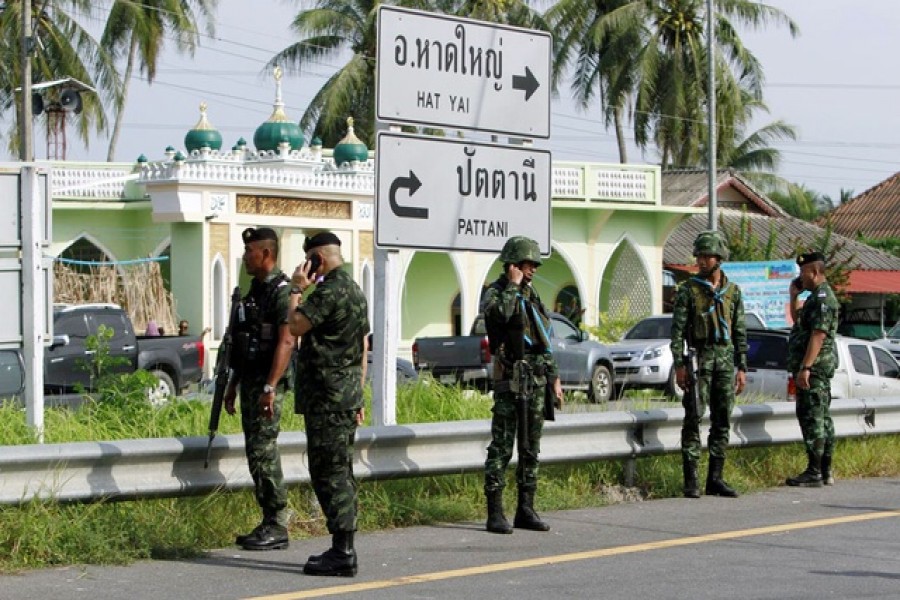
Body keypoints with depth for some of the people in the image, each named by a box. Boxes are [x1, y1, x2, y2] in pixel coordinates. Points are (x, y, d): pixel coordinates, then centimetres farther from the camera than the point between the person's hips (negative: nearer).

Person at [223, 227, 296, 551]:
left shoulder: (281, 290, -12)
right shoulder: (255, 290, 17)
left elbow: (286, 341, -21)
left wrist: (270, 387, -26)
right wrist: (233, 385, 20)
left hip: (267, 383, -10)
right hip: (250, 381, 10)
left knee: (264, 451, -11)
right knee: (256, 452, 9)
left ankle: (277, 526, -7)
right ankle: (270, 523, 14)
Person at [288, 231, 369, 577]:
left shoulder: (329, 291, -15)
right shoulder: (356, 292, 17)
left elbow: (296, 326, -19)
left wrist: (297, 290, -5)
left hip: (326, 396, -10)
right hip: (348, 394, 10)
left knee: (329, 473, -9)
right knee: (341, 473, 12)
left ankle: (342, 554, -10)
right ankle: (343, 549, 16)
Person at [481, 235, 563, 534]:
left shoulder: (531, 294, 17)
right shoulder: (495, 293, -5)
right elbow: (497, 313, -31)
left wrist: (554, 378, 18)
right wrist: (513, 285, -17)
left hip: (536, 379, 7)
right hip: (509, 379, -7)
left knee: (531, 448, 9)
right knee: (501, 446, -7)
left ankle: (526, 510, 15)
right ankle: (495, 512, -7)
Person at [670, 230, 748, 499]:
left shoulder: (733, 292, 11)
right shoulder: (688, 290, 0)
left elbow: (740, 332, 12)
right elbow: (677, 329, -4)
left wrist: (742, 368, 7)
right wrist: (679, 365, -12)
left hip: (725, 359, 4)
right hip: (699, 358, -4)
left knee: (722, 421, 5)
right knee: (693, 420, -7)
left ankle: (715, 479, 11)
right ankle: (690, 480, -5)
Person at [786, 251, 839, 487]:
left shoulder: (823, 298, -15)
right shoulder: (817, 297, 18)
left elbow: (818, 334, -23)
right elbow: (798, 320, 33)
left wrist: (805, 367, -27)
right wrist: (794, 297, 20)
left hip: (813, 367, -11)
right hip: (818, 368, 11)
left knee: (812, 417, -11)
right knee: (822, 418, 12)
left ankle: (814, 472, -11)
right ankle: (825, 471, 16)